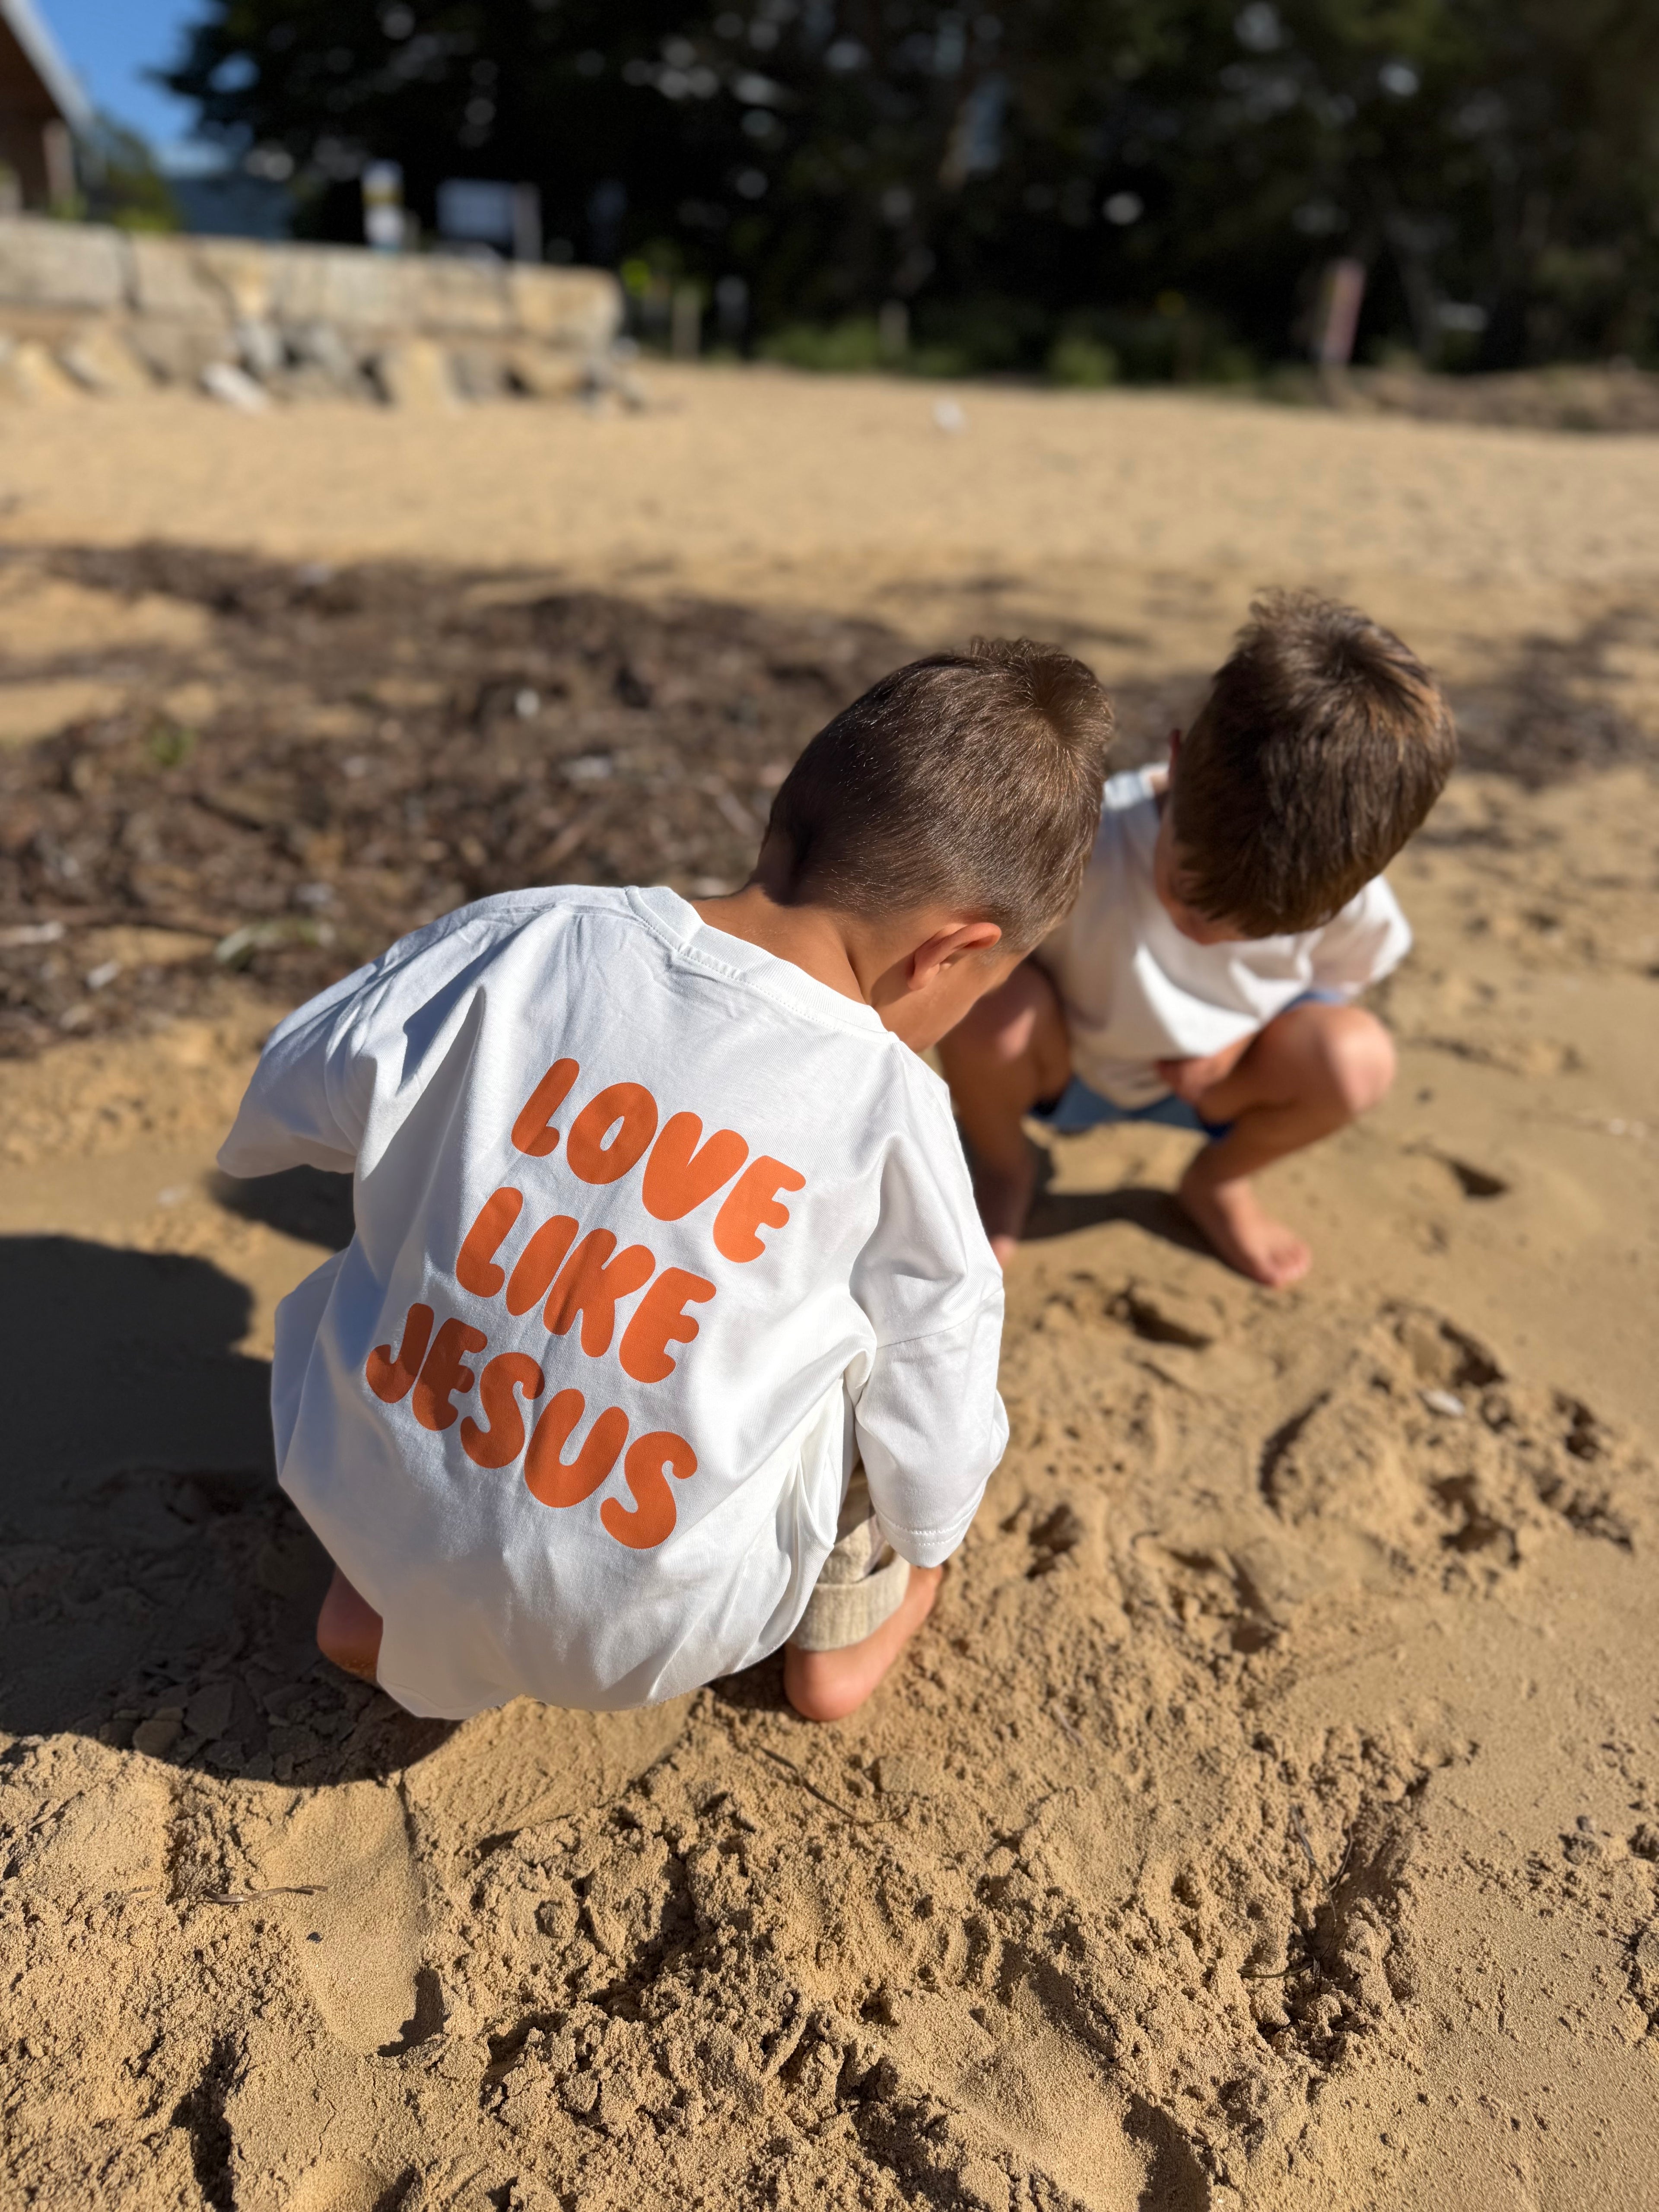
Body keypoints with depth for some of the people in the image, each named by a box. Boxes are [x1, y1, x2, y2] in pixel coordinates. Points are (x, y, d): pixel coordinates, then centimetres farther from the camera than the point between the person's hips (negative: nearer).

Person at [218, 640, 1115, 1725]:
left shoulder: (526, 938, -10)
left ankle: (370, 1599, 32)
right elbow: (935, 1359, -2)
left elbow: (291, 1099, 3)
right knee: (916, 1305, 14)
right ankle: (843, 1628, 32)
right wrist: (925, 1540, 20)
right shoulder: (891, 1104, -15)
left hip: (372, 1514, 3)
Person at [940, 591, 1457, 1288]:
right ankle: (1003, 1170, 2)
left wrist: (1248, 1039, -17)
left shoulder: (1350, 898, -24)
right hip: (1062, 1068, -2)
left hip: (1205, 1081, 3)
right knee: (987, 1002, -36)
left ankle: (1218, 1180, 10)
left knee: (1356, 1057, -26)